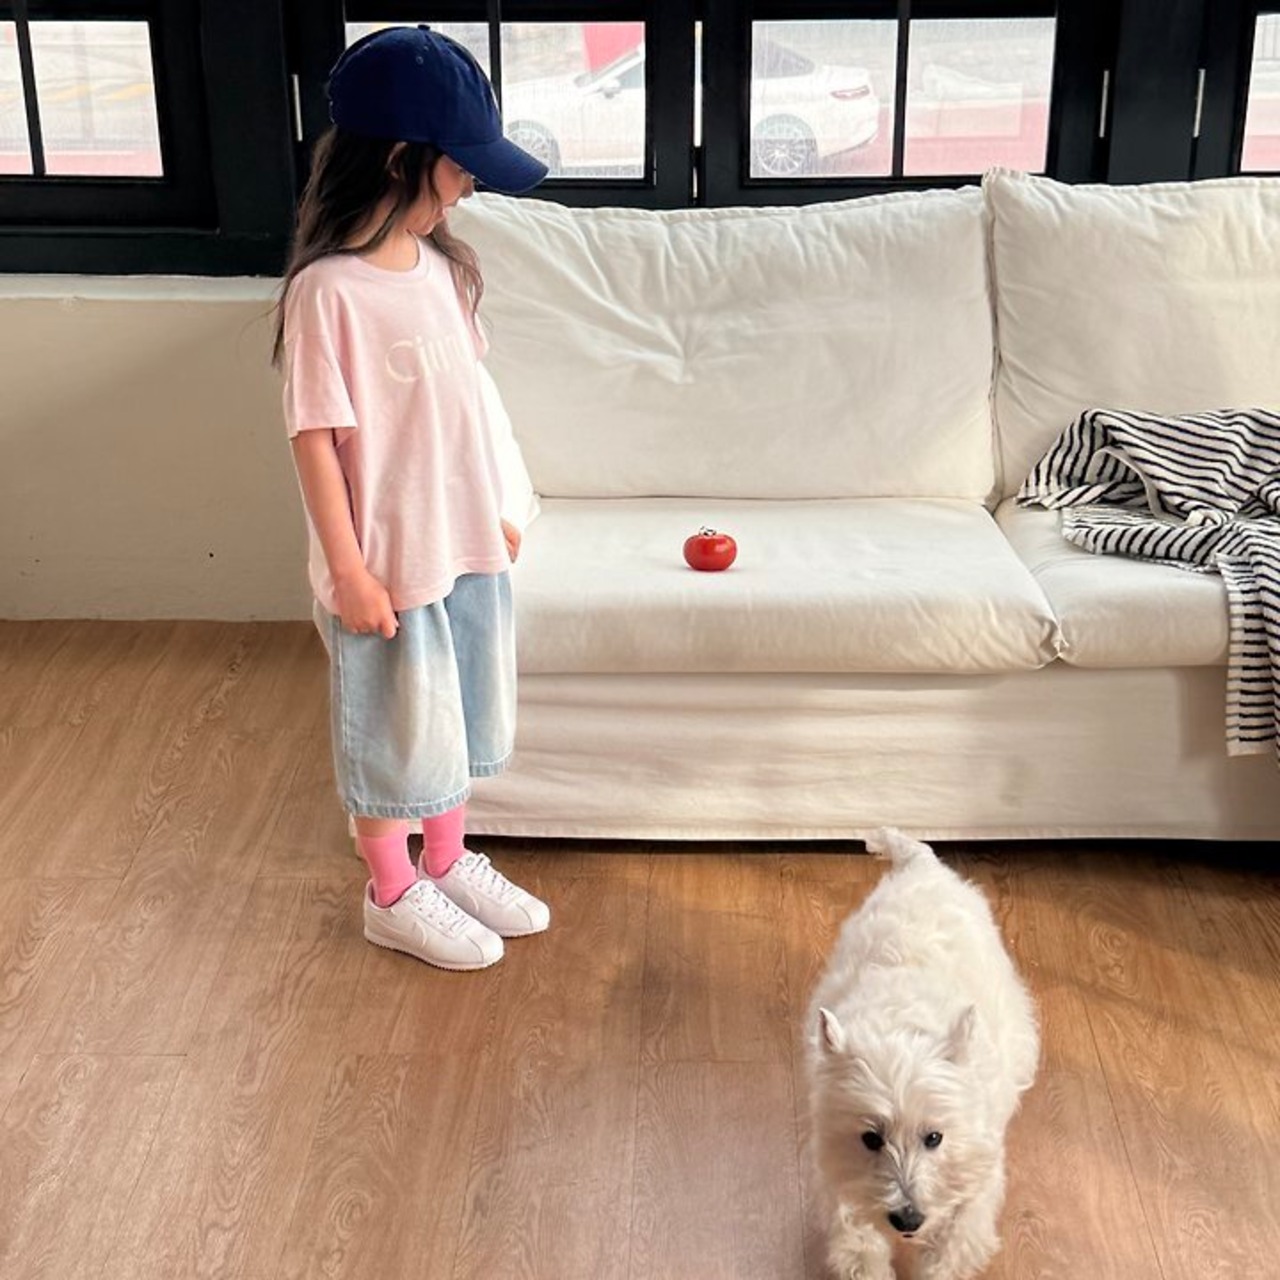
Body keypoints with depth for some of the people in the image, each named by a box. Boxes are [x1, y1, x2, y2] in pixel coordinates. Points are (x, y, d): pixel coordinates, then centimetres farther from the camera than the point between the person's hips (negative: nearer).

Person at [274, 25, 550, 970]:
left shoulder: (441, 269, 3)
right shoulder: (328, 290, -20)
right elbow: (316, 437, -18)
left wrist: (495, 515, 15)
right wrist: (349, 572, -17)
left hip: (467, 546, 7)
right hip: (391, 561, -7)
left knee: (459, 716, 20)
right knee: (394, 730, 10)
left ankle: (450, 863, 40)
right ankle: (392, 896, 29)